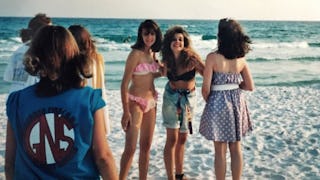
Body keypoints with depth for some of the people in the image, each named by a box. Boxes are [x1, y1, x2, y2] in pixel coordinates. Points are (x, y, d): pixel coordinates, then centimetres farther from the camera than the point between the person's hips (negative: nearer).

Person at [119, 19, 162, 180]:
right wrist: (126, 112, -20)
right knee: (130, 147, -10)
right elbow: (124, 84, -16)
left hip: (151, 102, 7)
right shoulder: (136, 54, -14)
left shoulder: (152, 53, 6)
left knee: (146, 146, 12)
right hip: (135, 102, -7)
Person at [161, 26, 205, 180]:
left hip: (189, 98, 0)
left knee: (182, 139, 13)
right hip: (171, 97, 0)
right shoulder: (167, 60, -8)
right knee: (172, 139, -7)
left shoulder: (191, 58, -17)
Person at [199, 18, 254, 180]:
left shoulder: (213, 57, -15)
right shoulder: (241, 59, -2)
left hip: (218, 103, -4)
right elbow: (250, 86, 2)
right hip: (237, 103, 4)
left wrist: (208, 102, 5)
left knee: (220, 151, 8)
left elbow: (206, 88, -14)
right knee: (236, 148, 15)